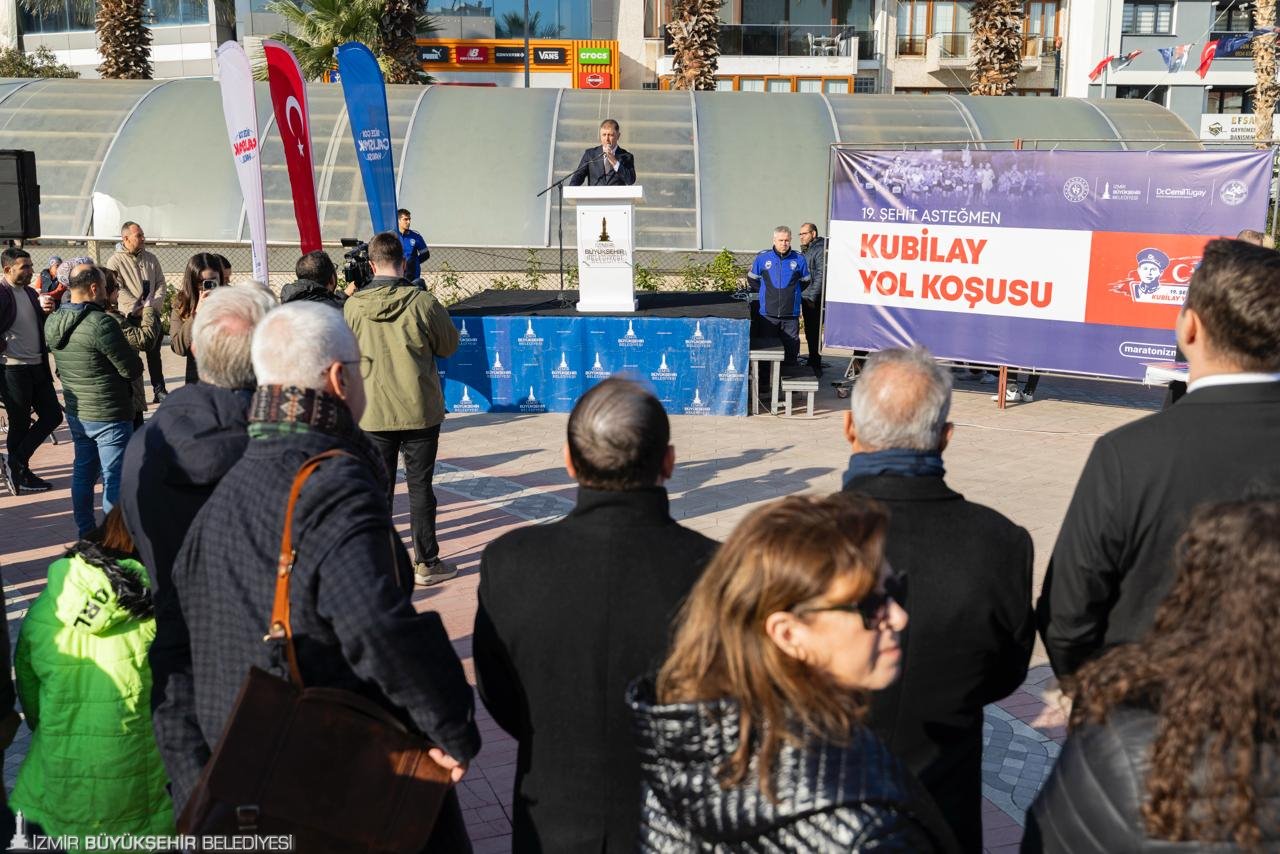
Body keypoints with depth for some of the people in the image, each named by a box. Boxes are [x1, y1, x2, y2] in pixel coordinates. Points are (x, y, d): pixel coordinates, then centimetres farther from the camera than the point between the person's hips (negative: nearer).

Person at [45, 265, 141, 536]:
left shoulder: (52, 322, 2)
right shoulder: (101, 323, -23)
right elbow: (133, 369, -18)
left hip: (76, 412, 8)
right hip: (110, 415, -8)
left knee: (83, 473, 18)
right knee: (115, 478, 0)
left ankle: (85, 535, 28)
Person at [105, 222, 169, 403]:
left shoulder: (151, 258, 10)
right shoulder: (115, 261, -5)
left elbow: (161, 284, 8)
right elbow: (118, 289, -13)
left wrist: (153, 304, -9)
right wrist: (138, 308, -18)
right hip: (129, 316, -4)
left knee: (154, 354, 11)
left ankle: (159, 390, 18)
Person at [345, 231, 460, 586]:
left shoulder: (353, 306, -6)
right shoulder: (423, 302, -11)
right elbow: (449, 345, 2)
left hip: (373, 413, 1)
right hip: (420, 410, -1)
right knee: (420, 487, 8)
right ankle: (427, 563, 14)